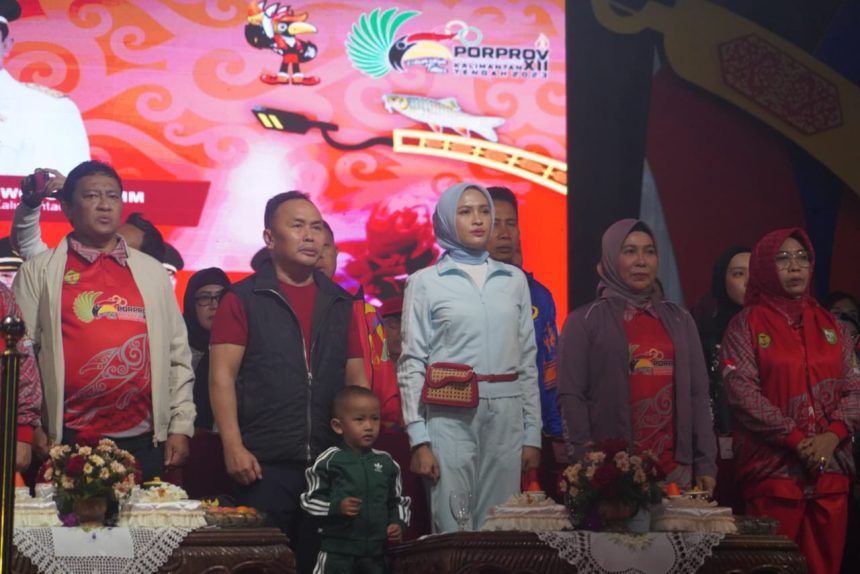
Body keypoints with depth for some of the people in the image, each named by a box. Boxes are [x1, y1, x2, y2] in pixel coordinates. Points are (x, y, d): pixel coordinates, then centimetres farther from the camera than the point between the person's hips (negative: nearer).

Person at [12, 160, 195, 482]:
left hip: (144, 442, 2)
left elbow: (177, 354, 13)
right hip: (67, 442, -2)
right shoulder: (40, 272, 6)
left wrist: (180, 426, 7)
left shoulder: (151, 272, 14)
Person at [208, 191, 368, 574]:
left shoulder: (339, 302, 14)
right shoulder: (243, 299, 0)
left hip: (332, 463, 4)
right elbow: (222, 376, -6)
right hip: (265, 462, -4)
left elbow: (356, 378, 16)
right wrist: (233, 446, -15)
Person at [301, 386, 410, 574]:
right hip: (338, 550, -4)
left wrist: (398, 522, 1)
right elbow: (310, 499, -3)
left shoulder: (386, 463, 8)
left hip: (377, 550, 4)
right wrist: (336, 507, -18)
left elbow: (398, 500, 18)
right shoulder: (329, 460, -4)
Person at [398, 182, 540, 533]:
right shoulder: (425, 283, 3)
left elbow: (527, 362, 14)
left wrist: (533, 434, 9)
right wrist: (419, 441, -8)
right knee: (453, 530, -4)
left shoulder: (514, 280, 13)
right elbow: (411, 365, 0)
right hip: (450, 415, -3)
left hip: (506, 416, 3)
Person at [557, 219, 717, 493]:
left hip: (675, 469, 3)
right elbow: (571, 396, -3)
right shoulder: (584, 321, 3)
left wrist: (706, 464, 3)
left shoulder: (679, 319, 14)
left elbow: (697, 395, 11)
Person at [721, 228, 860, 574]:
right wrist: (796, 439, -16)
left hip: (831, 468, 4)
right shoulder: (746, 325, 1)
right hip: (774, 469, -4)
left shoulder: (827, 324, 14)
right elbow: (742, 393, -10)